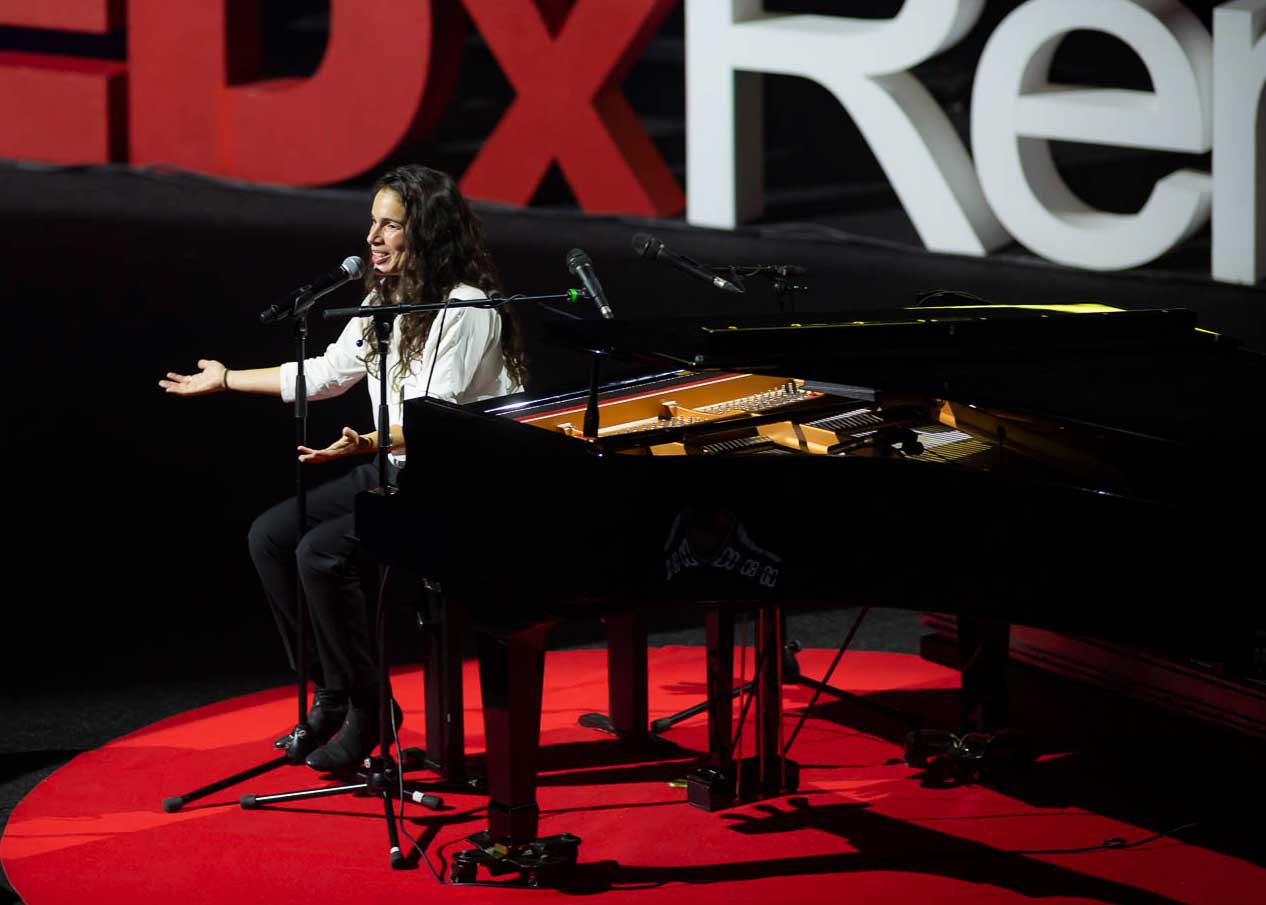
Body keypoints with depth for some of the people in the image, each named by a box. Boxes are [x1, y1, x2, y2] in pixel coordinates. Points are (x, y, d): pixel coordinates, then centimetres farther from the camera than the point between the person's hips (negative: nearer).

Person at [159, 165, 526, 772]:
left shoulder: (465, 307, -16)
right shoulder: (386, 300, 12)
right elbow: (327, 372, 21)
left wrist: (366, 444, -40)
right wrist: (226, 379, 25)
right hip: (390, 472, 10)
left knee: (321, 554, -25)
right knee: (269, 536, -1)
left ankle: (368, 709, -9)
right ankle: (331, 695, 6)